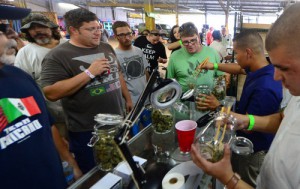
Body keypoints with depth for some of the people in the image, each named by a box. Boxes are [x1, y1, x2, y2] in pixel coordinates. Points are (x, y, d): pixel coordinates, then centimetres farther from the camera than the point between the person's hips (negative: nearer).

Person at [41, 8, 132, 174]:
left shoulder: (106, 48, 7)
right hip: (87, 132, -6)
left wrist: (128, 99, 17)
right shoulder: (58, 55, -14)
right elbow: (51, 93, -23)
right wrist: (89, 72, -25)